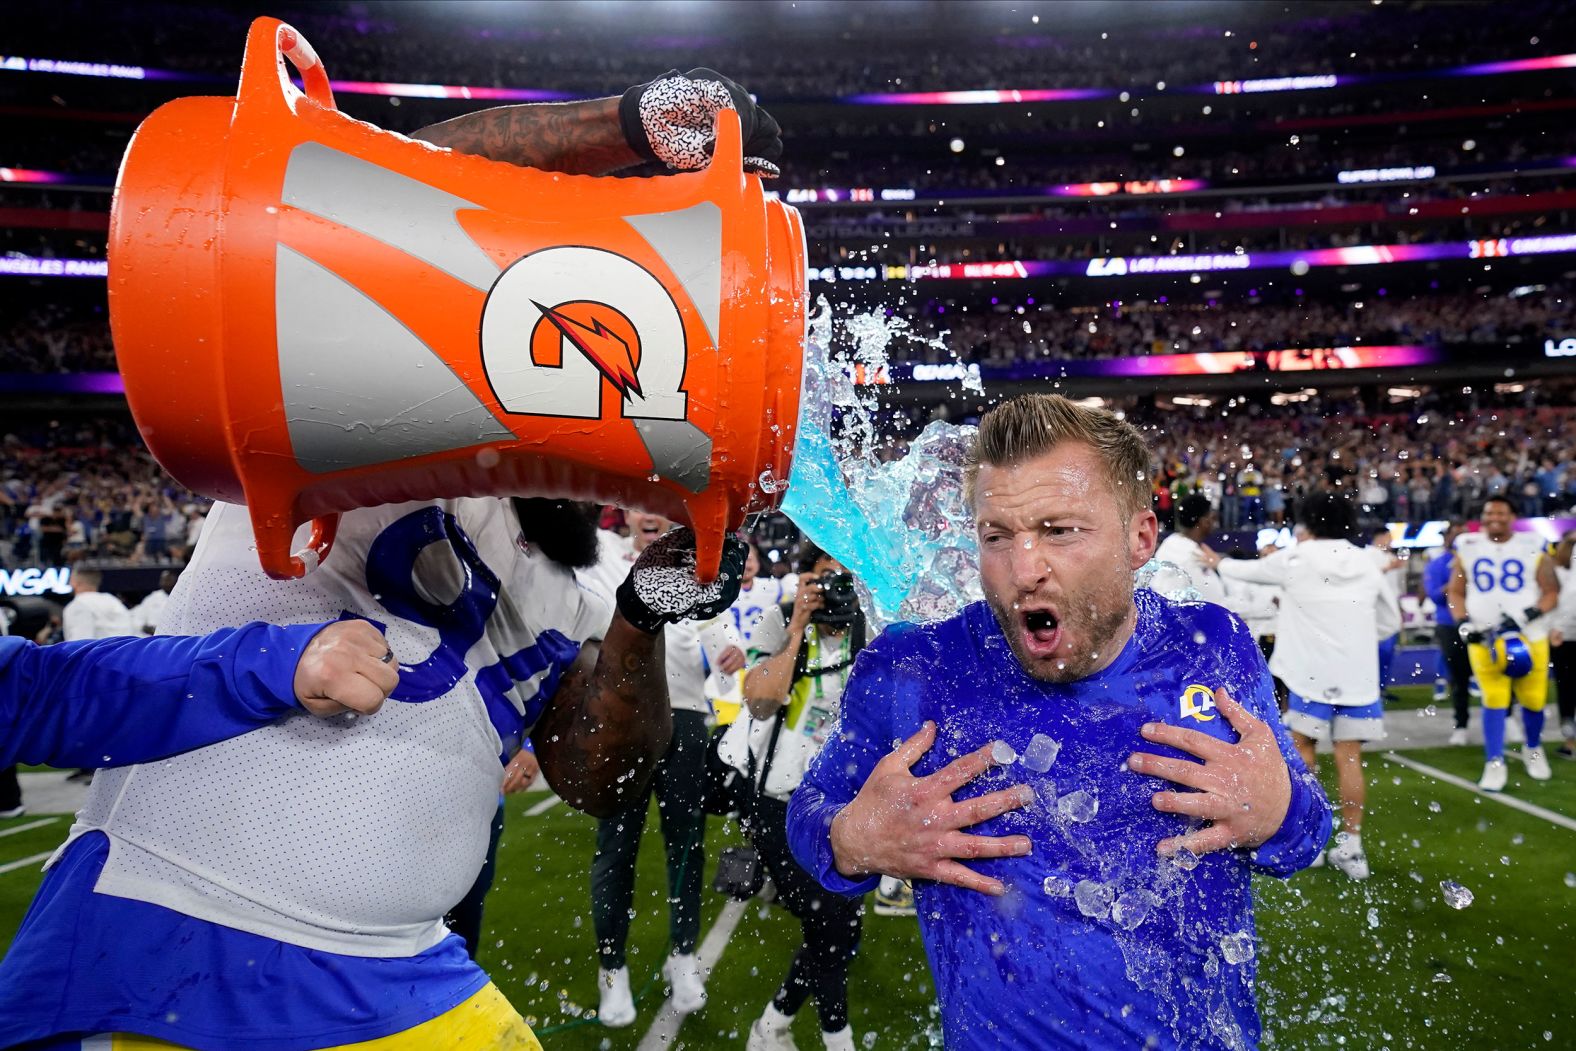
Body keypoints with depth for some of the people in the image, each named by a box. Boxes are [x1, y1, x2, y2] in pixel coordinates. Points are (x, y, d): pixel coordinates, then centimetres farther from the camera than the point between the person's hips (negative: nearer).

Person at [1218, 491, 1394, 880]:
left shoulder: (1295, 559, -4)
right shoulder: (1367, 561, 7)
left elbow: (1248, 570, 12)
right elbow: (1390, 622, 15)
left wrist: (1218, 563, 31)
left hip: (1312, 673, -3)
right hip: (1357, 674, 3)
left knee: (1303, 749, 11)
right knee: (1349, 757, 5)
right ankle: (1351, 846, 8)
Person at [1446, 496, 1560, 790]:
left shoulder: (1533, 547, -1)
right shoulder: (1467, 548, 3)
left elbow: (1551, 592, 0)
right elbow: (1455, 593, 8)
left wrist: (1529, 615, -16)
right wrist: (1465, 623, -6)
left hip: (1530, 636, 0)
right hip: (1484, 638, 0)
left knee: (1533, 700, 7)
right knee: (1494, 701, -4)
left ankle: (1533, 749, 35)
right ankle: (1494, 763, 4)